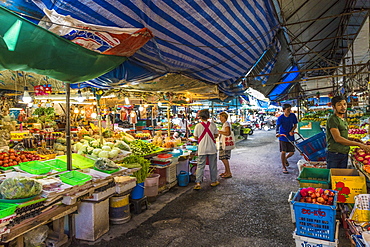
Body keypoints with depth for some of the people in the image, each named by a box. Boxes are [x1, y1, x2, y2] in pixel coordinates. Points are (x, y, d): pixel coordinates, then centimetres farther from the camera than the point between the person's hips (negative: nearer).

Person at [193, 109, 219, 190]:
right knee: (213, 166, 14)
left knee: (200, 166, 4)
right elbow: (216, 135, 5)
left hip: (202, 149, -1)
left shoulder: (198, 126, -8)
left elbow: (195, 137, -2)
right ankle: (213, 181, 25)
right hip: (212, 149, 1)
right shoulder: (212, 125, -3)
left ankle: (198, 183, -3)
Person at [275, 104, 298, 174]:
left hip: (290, 137, 4)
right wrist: (277, 133, -44)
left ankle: (285, 158, 40)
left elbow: (295, 125, 6)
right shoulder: (280, 118, -13)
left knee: (292, 152, 7)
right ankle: (284, 167, 8)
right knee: (283, 152, -4)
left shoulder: (293, 115, -2)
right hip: (282, 137, -4)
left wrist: (292, 131, -14)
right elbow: (277, 126, -24)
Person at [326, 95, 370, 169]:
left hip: (344, 154, 8)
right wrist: (359, 144, -21)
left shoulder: (344, 120, 15)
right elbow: (337, 138, -22)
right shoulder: (332, 119, -13)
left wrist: (352, 139, 3)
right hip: (335, 154, -8)